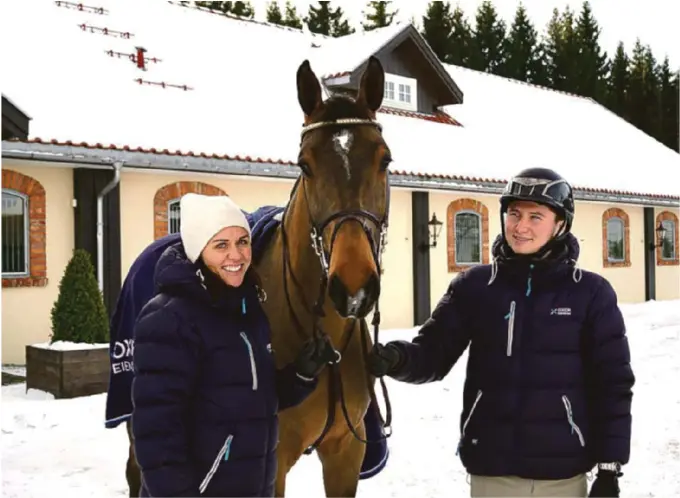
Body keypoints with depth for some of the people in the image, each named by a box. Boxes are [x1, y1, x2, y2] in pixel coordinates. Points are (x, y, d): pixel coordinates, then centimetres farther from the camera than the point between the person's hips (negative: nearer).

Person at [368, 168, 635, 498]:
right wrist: (397, 358, -25)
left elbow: (613, 384, -1)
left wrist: (610, 469, -3)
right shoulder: (473, 285, -1)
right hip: (490, 471, 1)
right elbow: (434, 352, -4)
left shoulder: (590, 293, -4)